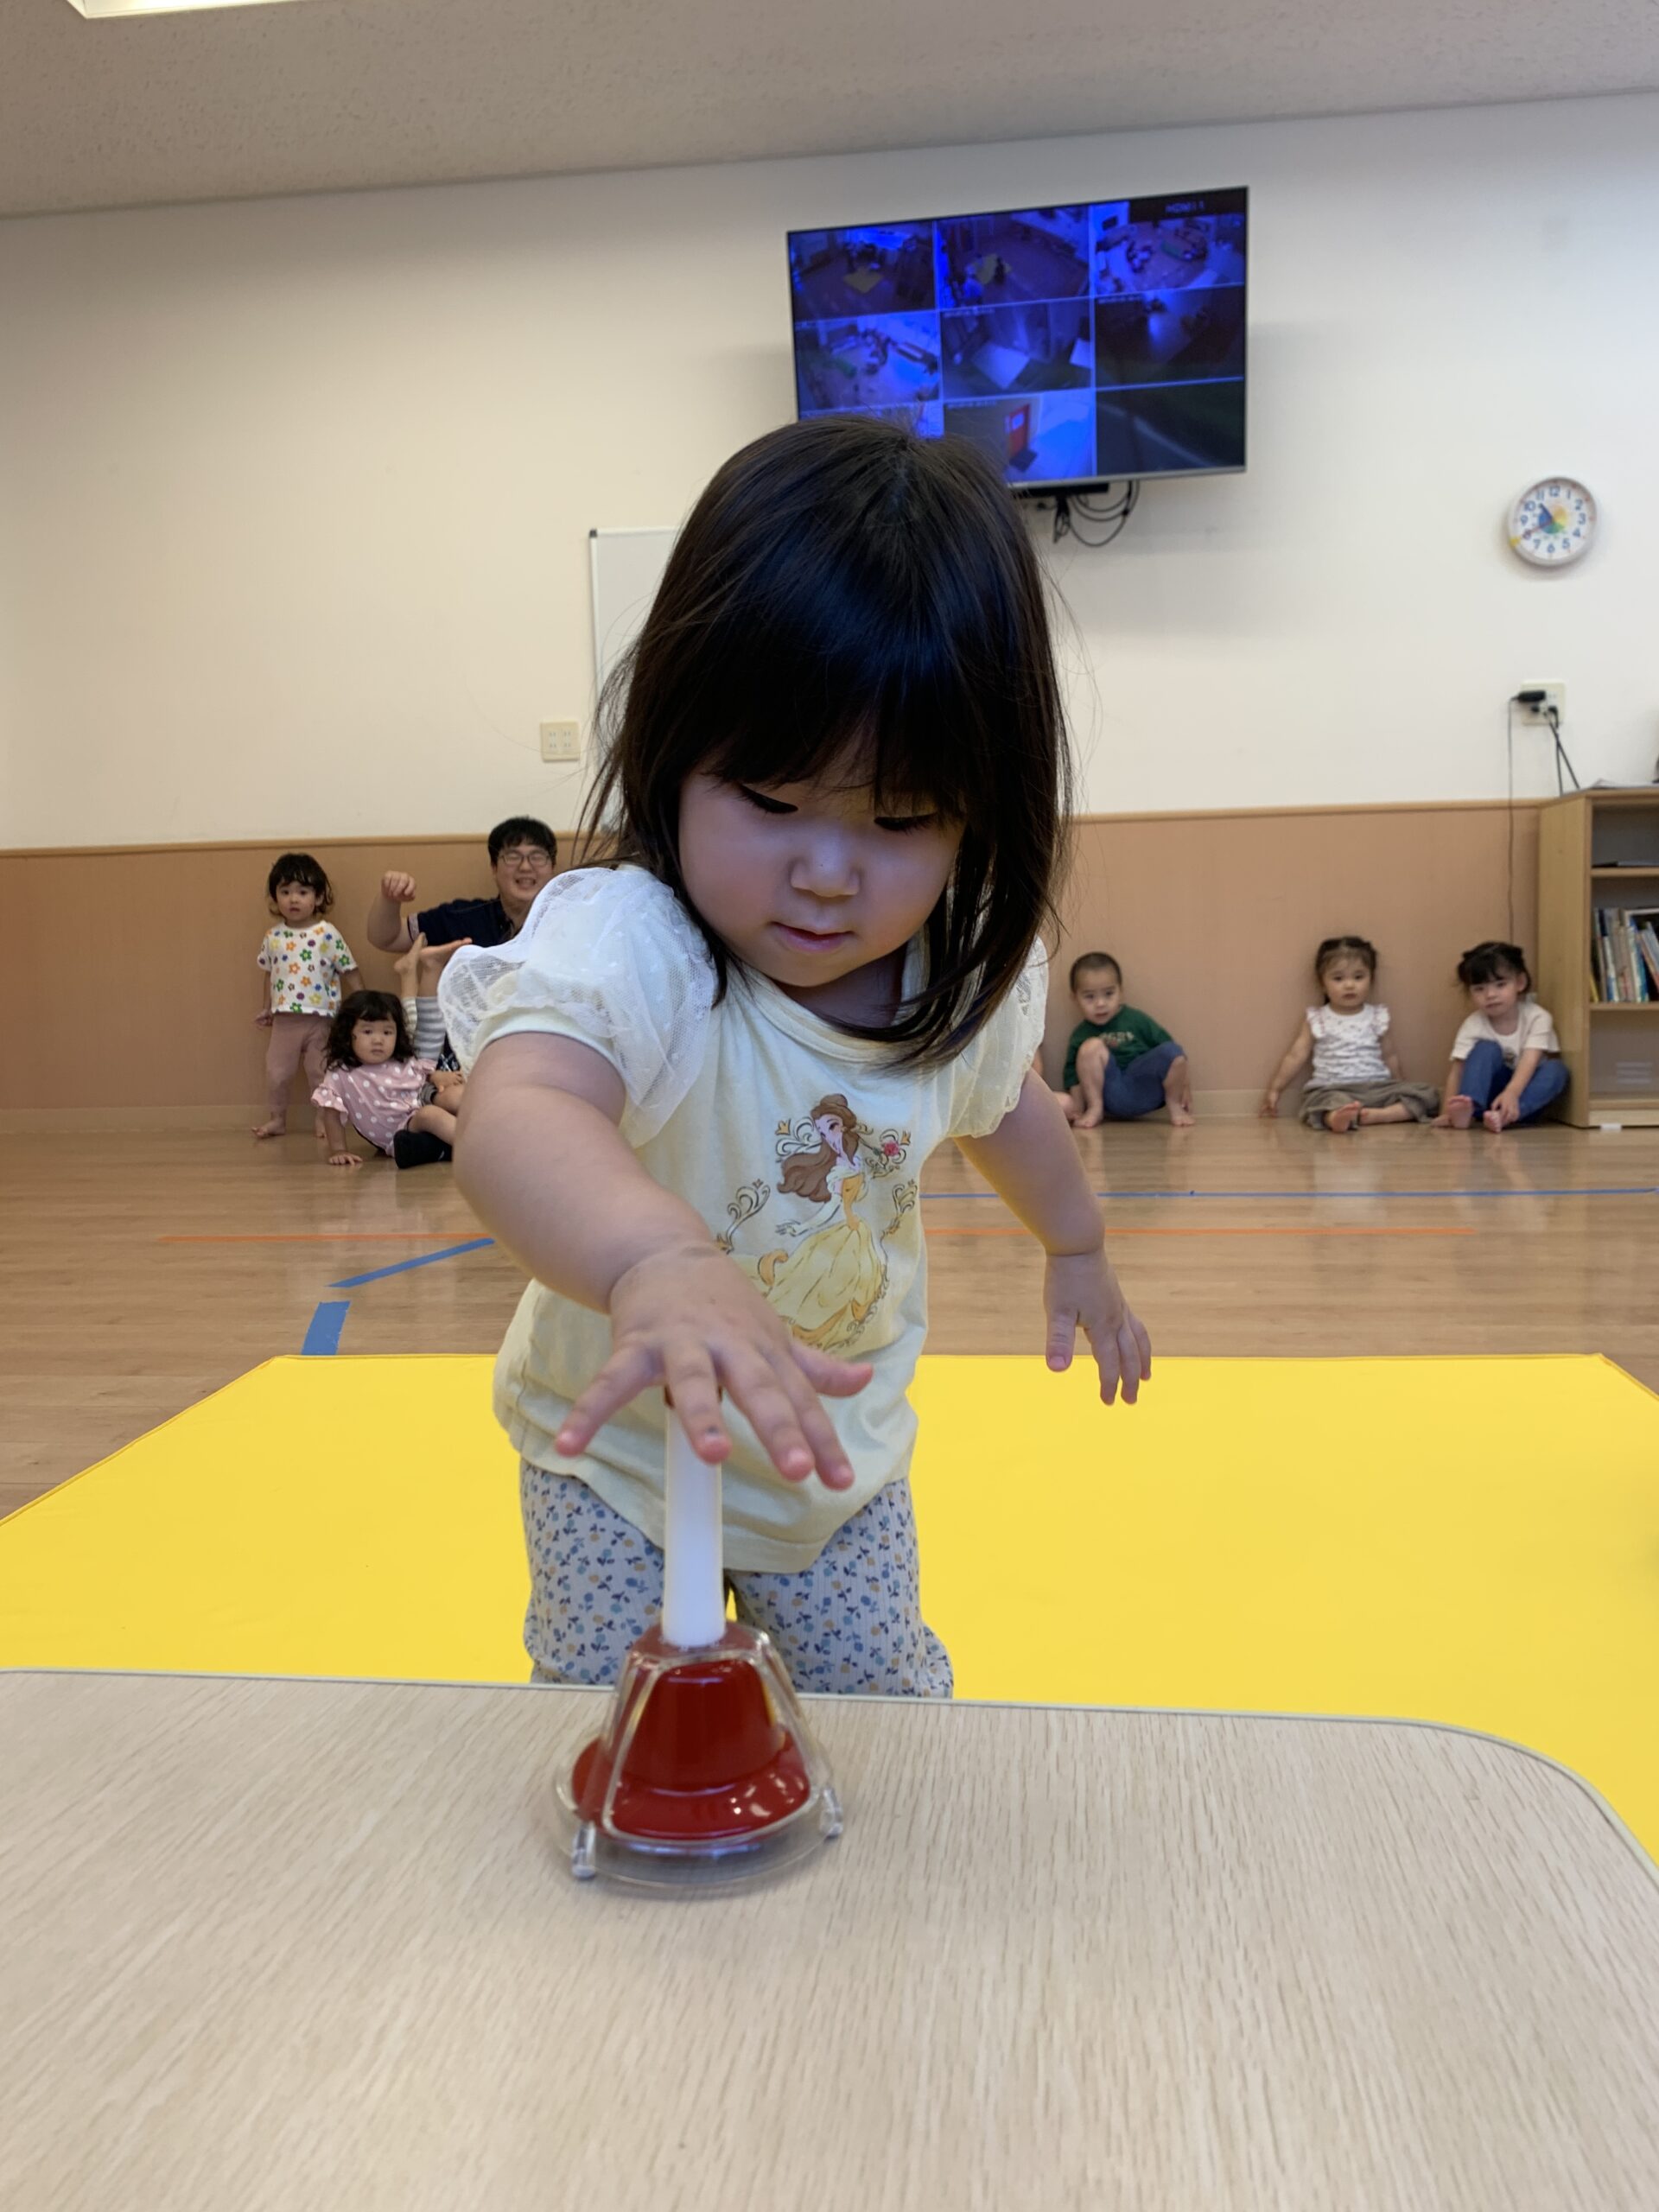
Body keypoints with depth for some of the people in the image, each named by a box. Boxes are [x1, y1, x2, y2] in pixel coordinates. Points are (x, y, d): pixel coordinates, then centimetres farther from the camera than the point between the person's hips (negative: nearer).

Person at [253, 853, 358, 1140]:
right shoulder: (273, 936, 3)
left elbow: (349, 972, -5)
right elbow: (270, 974, 16)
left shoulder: (327, 933, -8)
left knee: (321, 1072, 5)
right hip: (284, 1018, 3)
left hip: (320, 1017, -3)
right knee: (276, 1071, 9)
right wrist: (266, 1008, 17)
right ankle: (276, 1119, 24)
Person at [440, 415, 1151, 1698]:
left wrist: (1078, 1249, 23)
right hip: (622, 1455, -3)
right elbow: (512, 1117, -59)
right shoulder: (622, 950, -37)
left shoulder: (962, 978, -16)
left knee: (886, 1699, 18)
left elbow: (1004, 1103, 7)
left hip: (843, 1452, 4)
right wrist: (656, 1259, -80)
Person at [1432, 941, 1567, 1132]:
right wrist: (1448, 1112, -34)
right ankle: (1467, 1109, -46)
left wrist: (1511, 1094, -49)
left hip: (1525, 1093, 0)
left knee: (1556, 1070, -29)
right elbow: (1457, 1071, -18)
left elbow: (1529, 1062, -29)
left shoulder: (1537, 1018, -15)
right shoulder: (1473, 1026, -11)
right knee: (1487, 1049, -24)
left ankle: (1504, 1116, -48)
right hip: (1490, 1091, 0)